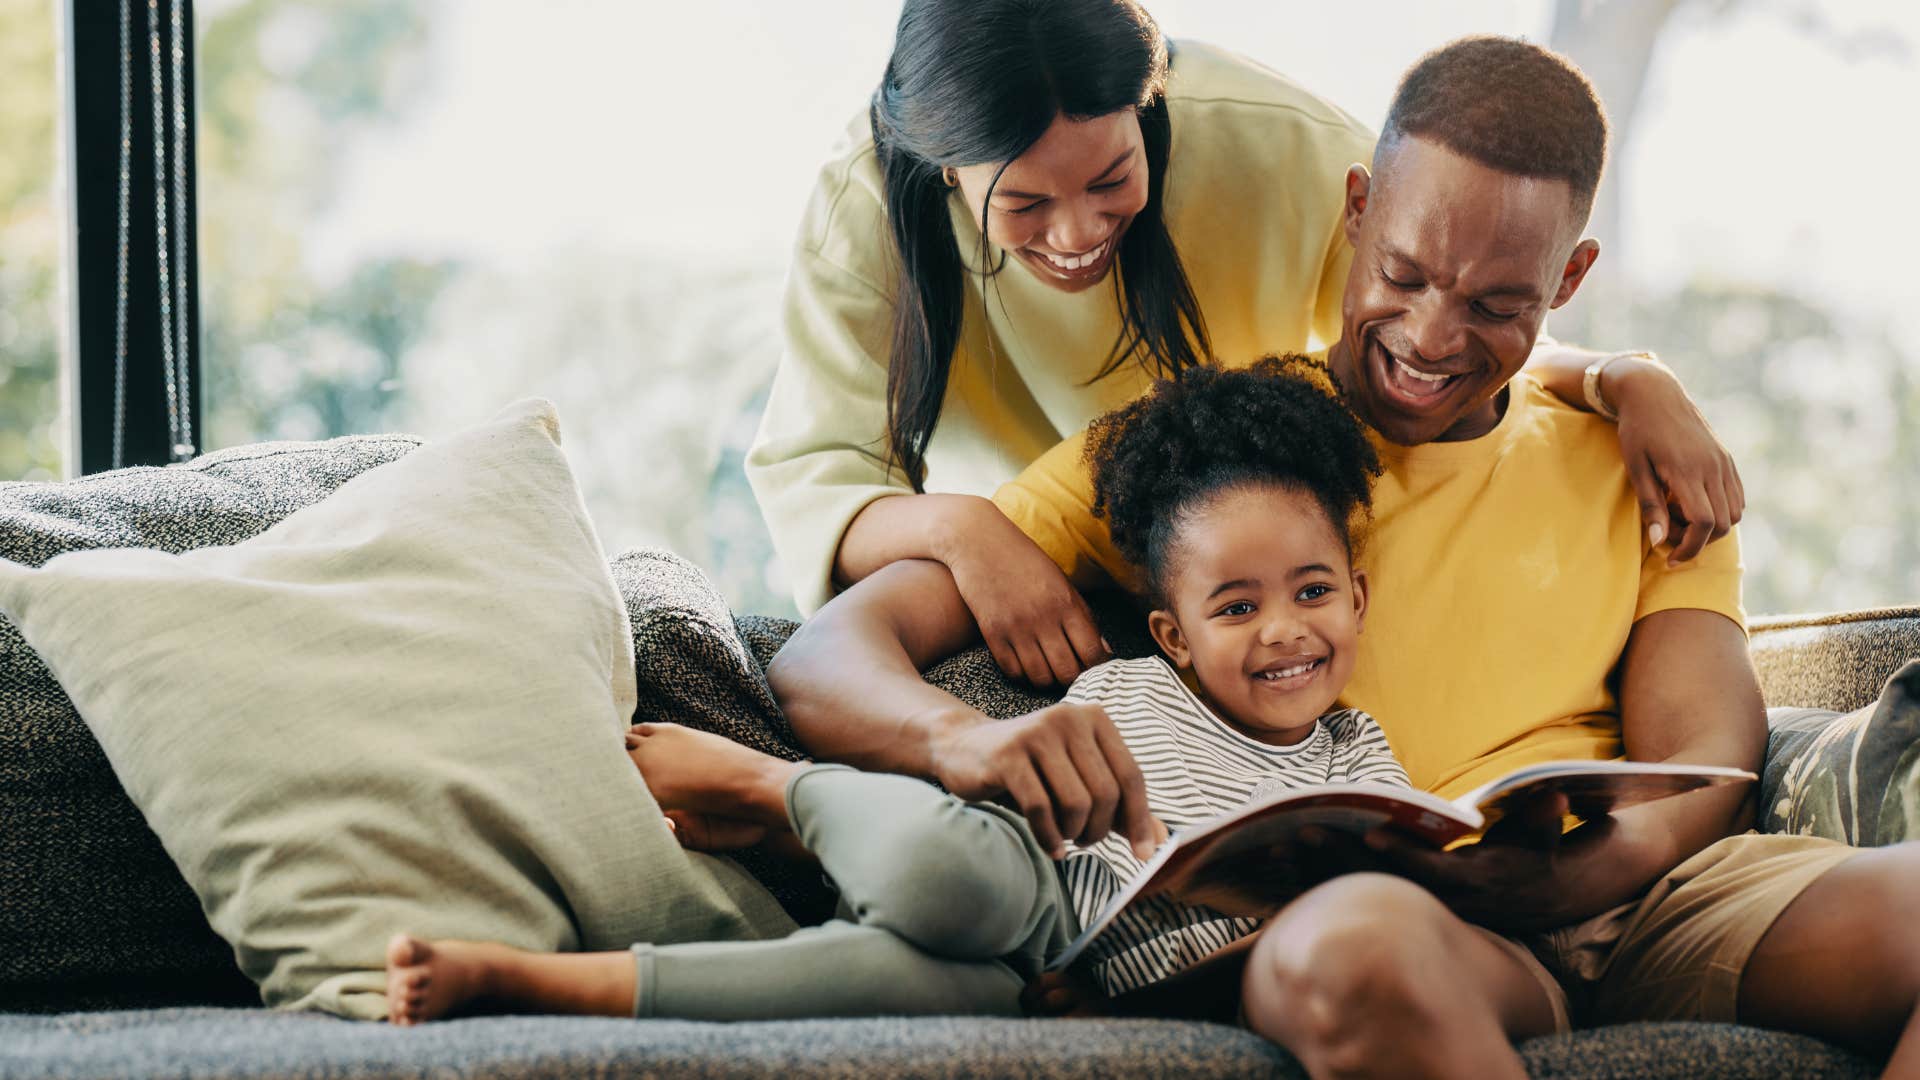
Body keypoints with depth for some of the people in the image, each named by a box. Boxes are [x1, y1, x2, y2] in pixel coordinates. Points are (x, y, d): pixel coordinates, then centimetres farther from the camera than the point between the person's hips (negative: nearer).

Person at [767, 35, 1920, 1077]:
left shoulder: (1631, 473, 23)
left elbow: (1705, 754, 8)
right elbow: (829, 654, 7)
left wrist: (1596, 861, -18)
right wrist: (964, 737, -19)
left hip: (1626, 899, 3)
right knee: (1351, 946, -42)